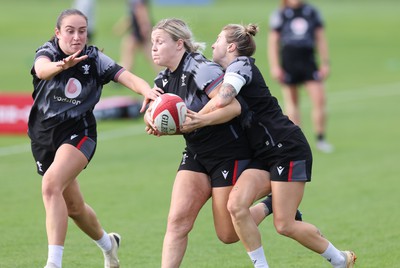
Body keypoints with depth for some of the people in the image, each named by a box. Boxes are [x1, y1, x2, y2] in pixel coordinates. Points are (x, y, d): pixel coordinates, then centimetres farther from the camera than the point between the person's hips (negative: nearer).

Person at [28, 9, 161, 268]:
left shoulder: (95, 59, -5)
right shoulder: (47, 52, -7)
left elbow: (127, 76, -19)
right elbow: (42, 70, -31)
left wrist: (147, 90, -42)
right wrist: (62, 65, -55)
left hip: (79, 132, -3)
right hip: (44, 135, 3)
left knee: (51, 184, -30)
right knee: (73, 205, 15)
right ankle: (108, 244, 46)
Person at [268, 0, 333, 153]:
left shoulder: (312, 12, 8)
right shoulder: (280, 15, 1)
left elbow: (321, 39, 12)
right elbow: (273, 42, 2)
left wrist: (325, 64, 9)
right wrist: (274, 67, -4)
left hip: (308, 60, 1)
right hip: (288, 61, -1)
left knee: (320, 99, -9)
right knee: (291, 102, 6)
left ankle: (321, 139, 1)